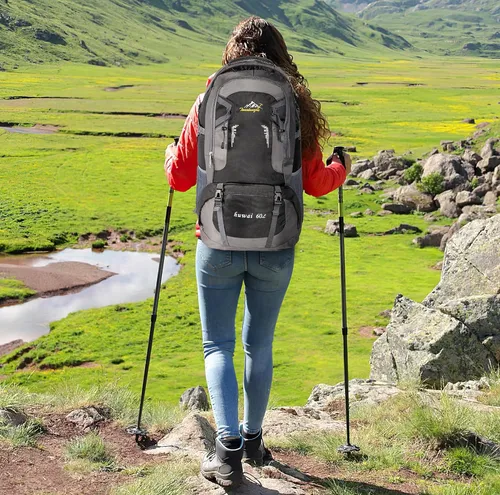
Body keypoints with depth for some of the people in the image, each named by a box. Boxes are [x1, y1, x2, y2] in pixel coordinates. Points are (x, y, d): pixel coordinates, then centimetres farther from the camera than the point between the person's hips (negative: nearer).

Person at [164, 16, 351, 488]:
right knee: (259, 346, 17)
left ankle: (229, 445, -2)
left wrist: (170, 156, 23)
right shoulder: (296, 108, -3)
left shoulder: (209, 104, -6)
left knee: (218, 345, 10)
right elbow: (316, 184, 2)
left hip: (218, 246, -1)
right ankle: (253, 438, 31)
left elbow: (181, 179, 0)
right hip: (275, 250, 2)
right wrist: (340, 169, 25)